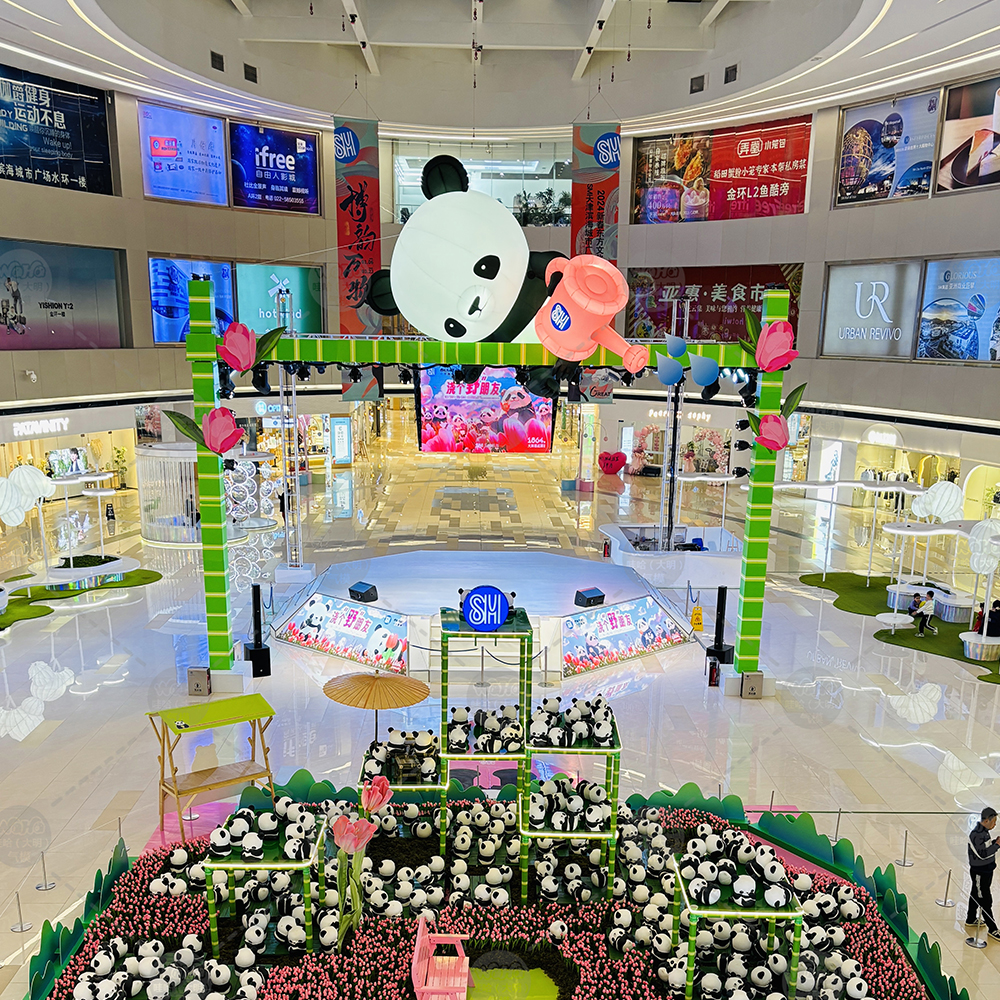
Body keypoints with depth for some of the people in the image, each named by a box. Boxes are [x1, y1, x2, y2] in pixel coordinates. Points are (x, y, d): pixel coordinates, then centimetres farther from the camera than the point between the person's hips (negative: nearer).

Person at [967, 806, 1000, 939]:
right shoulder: (976, 834, -27)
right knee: (985, 901, 1)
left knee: (976, 895, 22)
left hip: (986, 870, 10)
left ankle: (971, 920, 36)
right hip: (979, 872, -10)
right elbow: (982, 854, -28)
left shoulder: (984, 831, 4)